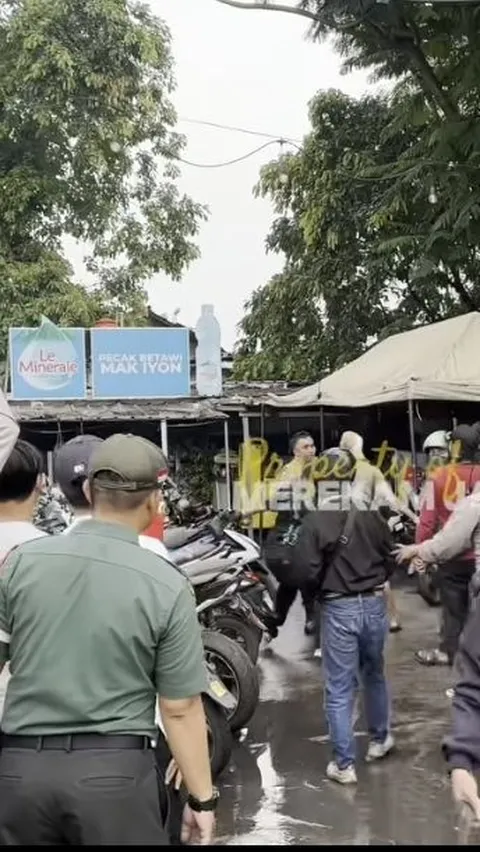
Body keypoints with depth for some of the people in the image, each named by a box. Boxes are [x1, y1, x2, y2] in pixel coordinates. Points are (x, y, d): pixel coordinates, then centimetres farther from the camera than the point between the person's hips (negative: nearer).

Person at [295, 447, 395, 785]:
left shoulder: (315, 520, -16)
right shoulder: (373, 513, -5)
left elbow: (308, 569, -16)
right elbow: (390, 558, 4)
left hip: (338, 609, -4)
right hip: (374, 604, 4)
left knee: (339, 690, 5)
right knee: (374, 675, 25)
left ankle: (344, 764, 9)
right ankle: (380, 739, 40)